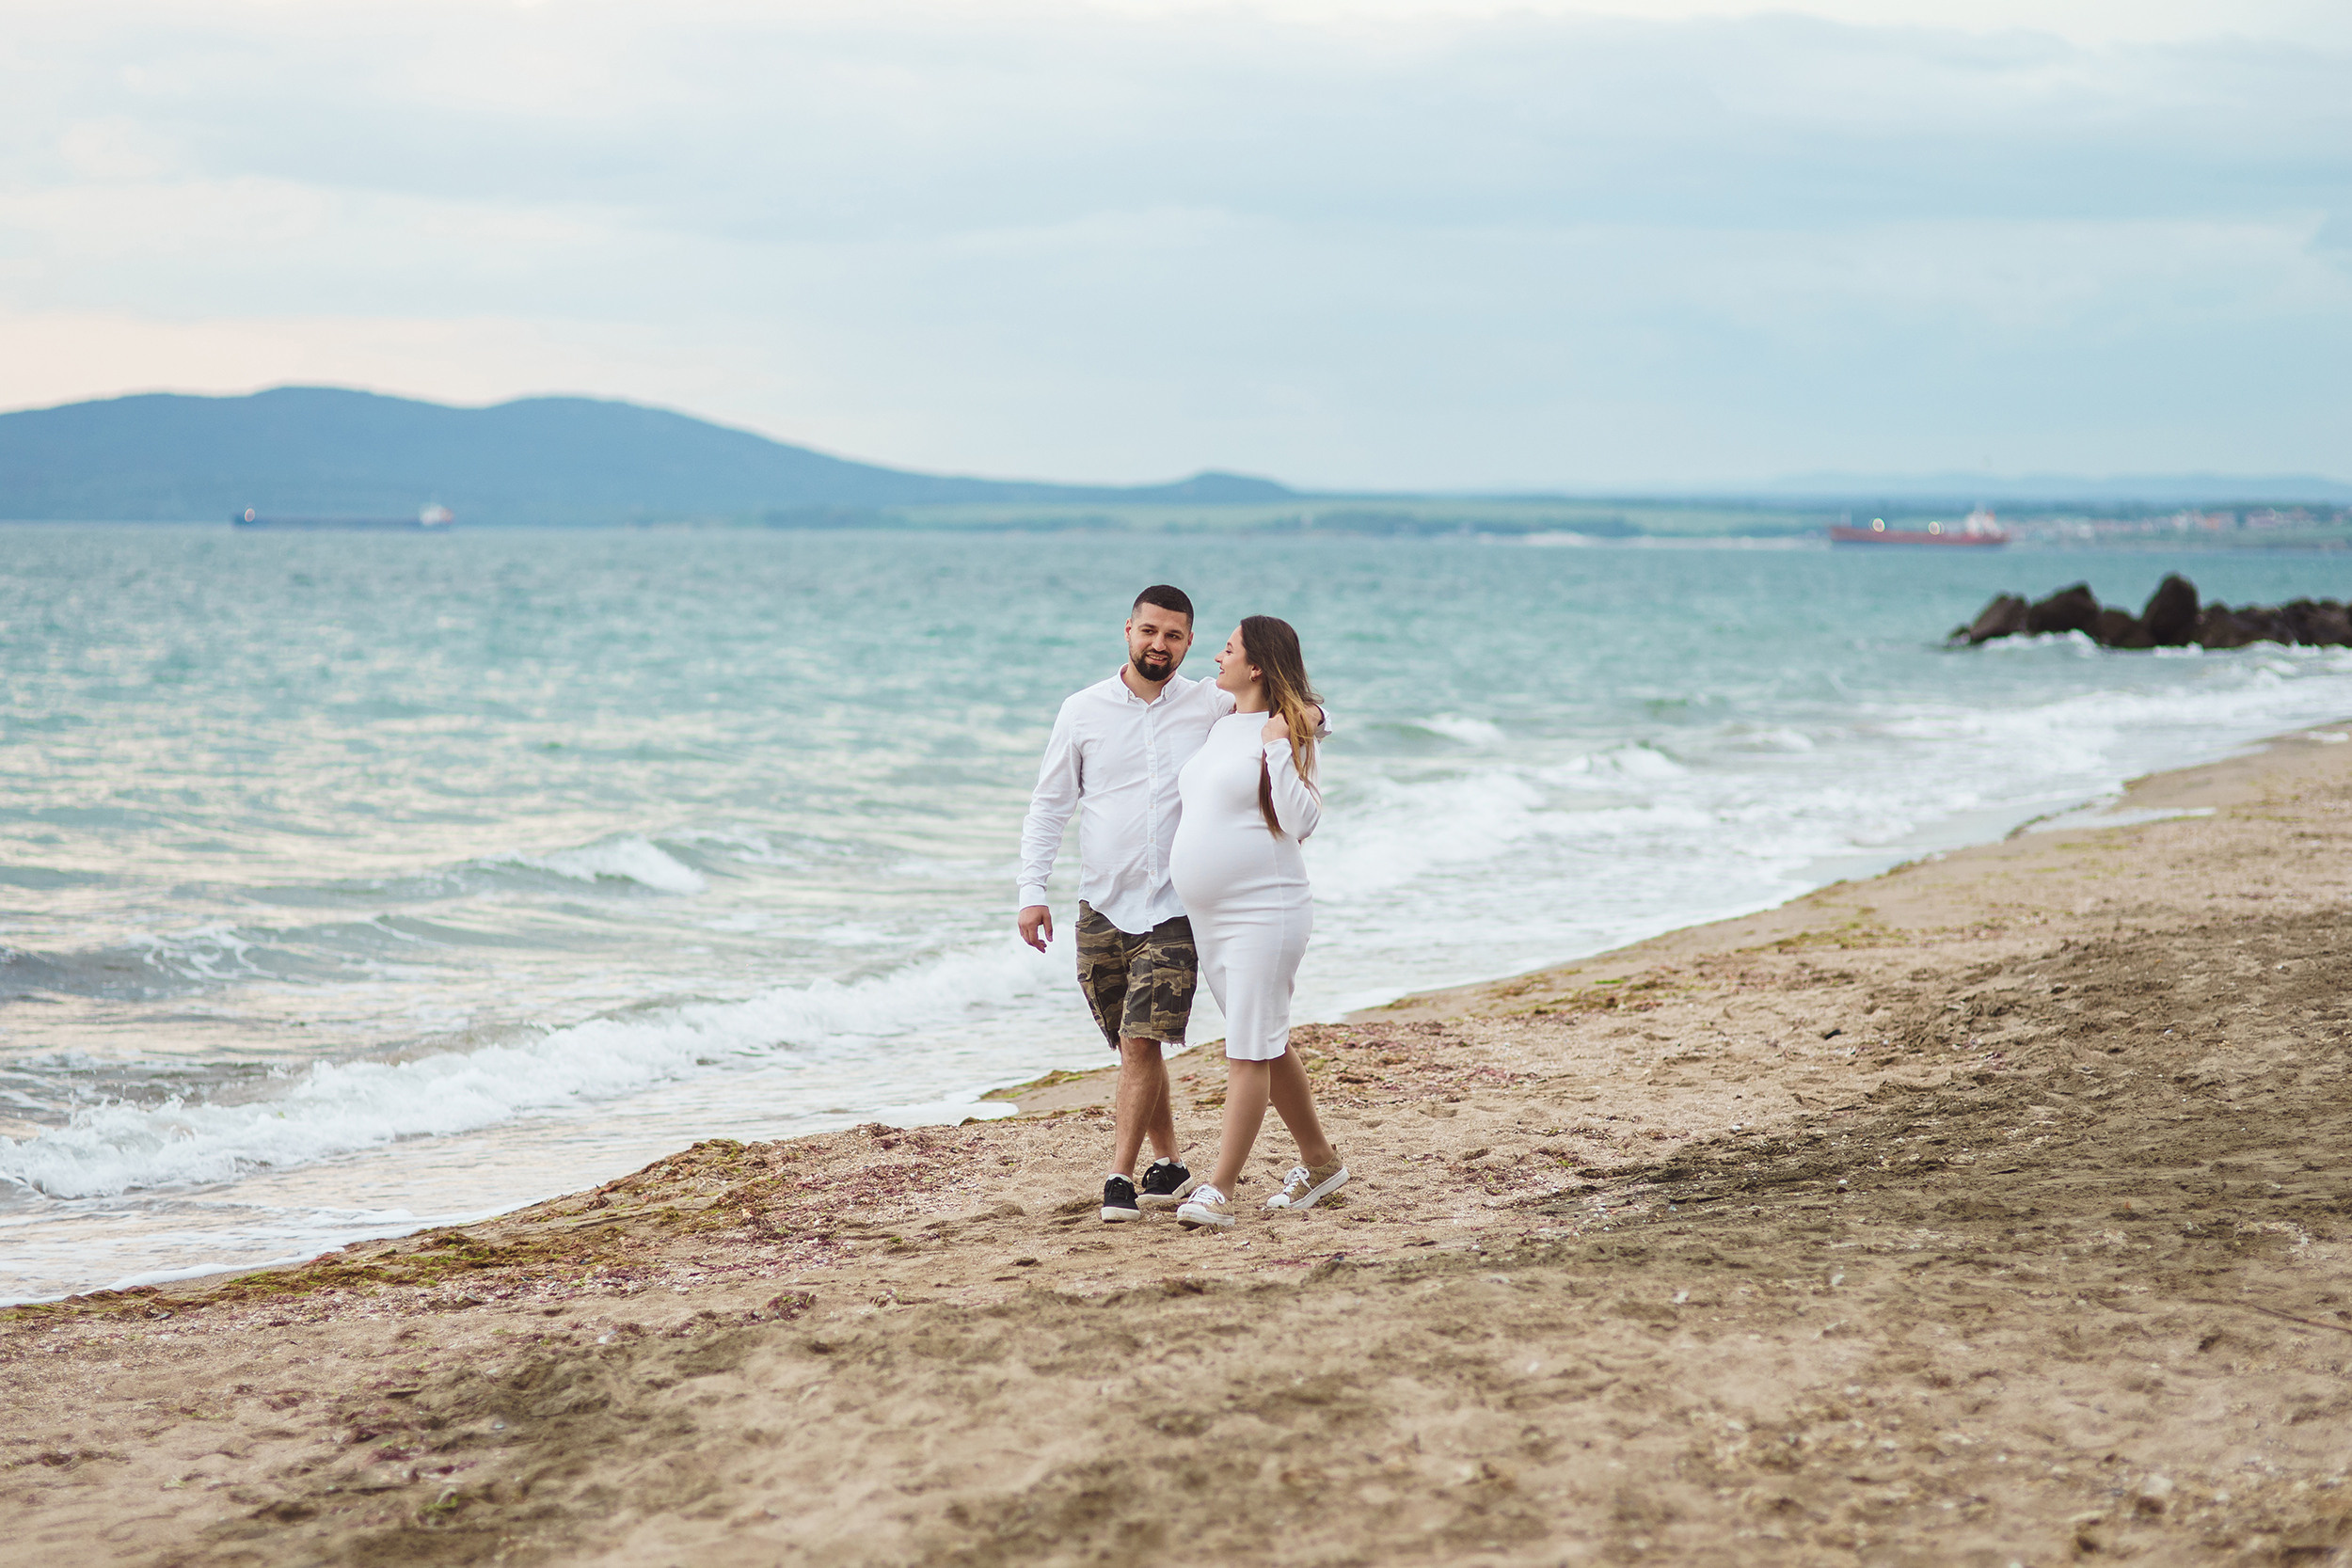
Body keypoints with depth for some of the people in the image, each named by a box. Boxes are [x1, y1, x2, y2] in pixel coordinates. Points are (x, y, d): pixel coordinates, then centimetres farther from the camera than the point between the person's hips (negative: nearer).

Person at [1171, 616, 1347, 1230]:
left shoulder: (1284, 732, -9)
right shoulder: (1220, 727, 14)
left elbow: (1301, 821, -17)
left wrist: (1280, 752, -22)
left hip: (1264, 912, -9)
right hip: (1208, 919, 9)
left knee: (1251, 1051, -9)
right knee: (1269, 1046, 16)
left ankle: (1219, 1190, -11)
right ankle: (1319, 1162, 28)